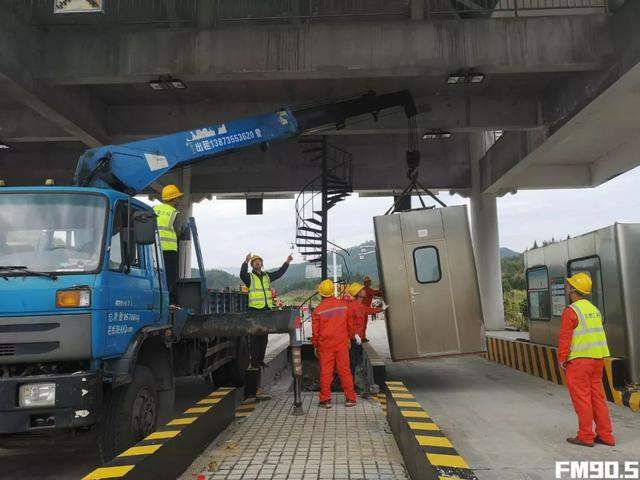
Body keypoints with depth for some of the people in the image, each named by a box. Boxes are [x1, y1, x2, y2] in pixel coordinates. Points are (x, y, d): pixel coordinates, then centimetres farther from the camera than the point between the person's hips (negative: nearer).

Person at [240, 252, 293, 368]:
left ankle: (260, 360, 19)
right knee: (255, 336, -6)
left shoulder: (267, 276, 17)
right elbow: (242, 274, -22)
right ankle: (254, 361, -1)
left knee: (264, 337, 10)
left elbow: (279, 273, 23)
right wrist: (246, 262, -36)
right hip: (254, 309, -6)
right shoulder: (249, 277, -2)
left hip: (266, 309, 6)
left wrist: (287, 262, 15)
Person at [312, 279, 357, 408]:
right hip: (342, 344, 2)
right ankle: (350, 398, 13)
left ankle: (325, 399, 9)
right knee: (344, 370, 8)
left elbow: (315, 331, -2)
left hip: (325, 345, -2)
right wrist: (350, 337, 23)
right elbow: (349, 325, 8)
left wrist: (315, 346, 10)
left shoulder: (317, 310, -9)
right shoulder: (343, 305, -1)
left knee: (325, 372, 4)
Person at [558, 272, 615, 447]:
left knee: (581, 398, 0)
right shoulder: (594, 309, 12)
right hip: (597, 359, 8)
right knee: (597, 396, 13)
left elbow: (565, 338, -15)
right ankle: (605, 435, 18)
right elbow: (597, 335, 15)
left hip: (579, 361, -8)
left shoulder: (570, 311, -14)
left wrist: (562, 359, -6)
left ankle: (585, 436, 6)